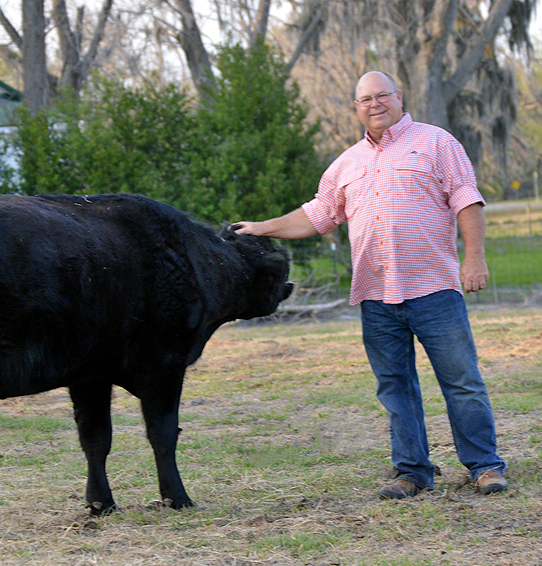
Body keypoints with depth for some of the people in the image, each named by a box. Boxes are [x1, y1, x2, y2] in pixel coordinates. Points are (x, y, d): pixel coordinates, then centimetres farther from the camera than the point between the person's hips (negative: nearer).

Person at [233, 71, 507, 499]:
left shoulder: (436, 143, 5)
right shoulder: (348, 164, 18)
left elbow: (467, 202, -1)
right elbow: (316, 215, 25)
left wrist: (474, 257, -11)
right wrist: (262, 230, 20)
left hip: (433, 288, -4)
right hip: (376, 296, 4)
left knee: (462, 380, -4)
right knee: (395, 386, 6)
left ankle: (485, 466, 4)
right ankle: (412, 472, 13)